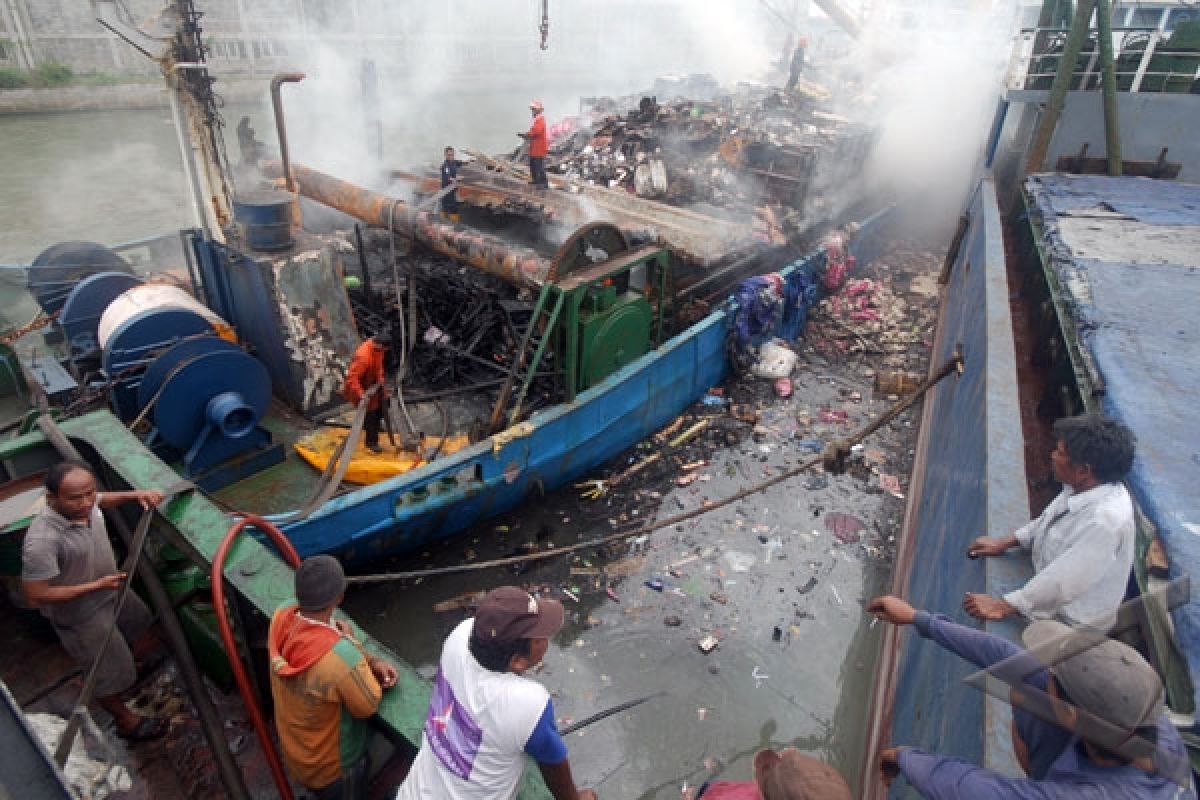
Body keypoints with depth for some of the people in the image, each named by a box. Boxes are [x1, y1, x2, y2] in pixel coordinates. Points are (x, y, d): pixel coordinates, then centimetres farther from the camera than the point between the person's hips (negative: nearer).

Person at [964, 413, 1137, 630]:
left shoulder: (1105, 519, -35)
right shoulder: (1085, 486, -11)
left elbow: (1061, 582, -33)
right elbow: (1050, 519, 8)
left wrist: (1002, 607, -28)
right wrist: (1004, 543, 5)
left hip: (1071, 623, -7)